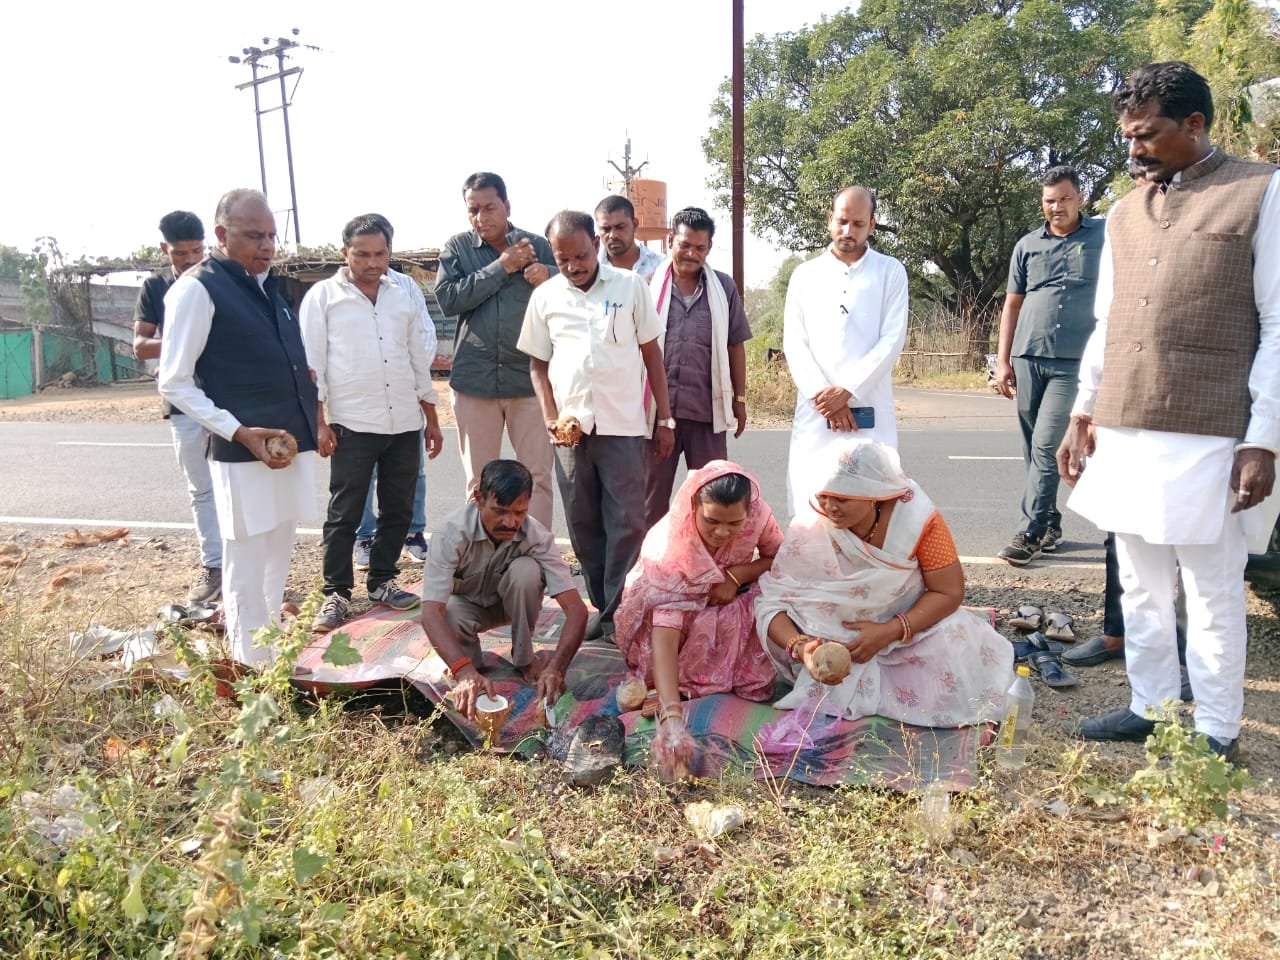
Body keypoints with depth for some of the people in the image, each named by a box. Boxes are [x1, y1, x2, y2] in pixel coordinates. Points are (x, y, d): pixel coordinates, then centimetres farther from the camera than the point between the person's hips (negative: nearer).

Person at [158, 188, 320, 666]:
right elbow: (175, 383, -10)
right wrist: (239, 432, -19)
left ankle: (274, 660, 31)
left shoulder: (268, 285, 15)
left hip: (291, 445, 8)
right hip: (244, 454, -8)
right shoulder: (197, 289, -8)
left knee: (276, 565, 17)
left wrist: (308, 393, 11)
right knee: (247, 572, 1)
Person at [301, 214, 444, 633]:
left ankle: (382, 581, 25)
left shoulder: (403, 296, 12)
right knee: (344, 513, 2)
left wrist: (431, 418, 13)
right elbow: (312, 363, -3)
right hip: (352, 424, -4)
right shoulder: (323, 296, 0)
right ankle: (337, 592, 13)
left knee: (398, 510, 10)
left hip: (404, 423, 4)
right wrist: (319, 421, -10)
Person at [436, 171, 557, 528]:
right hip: (475, 381, 1)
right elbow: (448, 299, -8)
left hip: (530, 379, 0)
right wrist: (502, 266, -11)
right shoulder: (457, 248, 6)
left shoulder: (537, 246, 6)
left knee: (538, 476, 1)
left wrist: (549, 274, -15)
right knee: (479, 481, 10)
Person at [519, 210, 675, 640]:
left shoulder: (630, 286, 1)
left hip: (624, 426, -2)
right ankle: (601, 606, 20)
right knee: (583, 525, 8)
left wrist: (665, 418, 2)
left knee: (627, 523, -3)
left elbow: (651, 353, 5)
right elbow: (538, 363, 11)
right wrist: (551, 420, -2)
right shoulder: (545, 296, 6)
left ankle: (617, 612, 6)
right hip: (571, 429, 2)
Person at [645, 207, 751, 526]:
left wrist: (739, 398, 9)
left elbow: (735, 346, 10)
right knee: (653, 491, 9)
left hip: (707, 408, 1)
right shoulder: (648, 284, 0)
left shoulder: (724, 287, 5)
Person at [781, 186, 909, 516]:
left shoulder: (891, 272, 9)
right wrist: (823, 396, -9)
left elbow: (892, 341, -2)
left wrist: (847, 391, -12)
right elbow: (794, 344, 4)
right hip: (816, 412, 1)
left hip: (870, 412, -1)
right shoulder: (805, 275, 13)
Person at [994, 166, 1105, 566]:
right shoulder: (1027, 246, 11)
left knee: (1046, 447, -12)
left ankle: (1030, 533, -7)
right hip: (1028, 358, 4)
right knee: (1034, 448, 8)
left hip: (1073, 362, -3)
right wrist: (1003, 360, 7)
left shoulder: (1104, 235, 4)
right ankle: (1050, 523, 22)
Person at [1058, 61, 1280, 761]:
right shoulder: (1124, 213, 15)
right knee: (1139, 585, 13)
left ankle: (1216, 731, 18)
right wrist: (1083, 414, 12)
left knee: (1212, 591, 5)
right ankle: (1150, 707, 26)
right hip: (1122, 434, 6)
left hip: (1207, 437, -5)